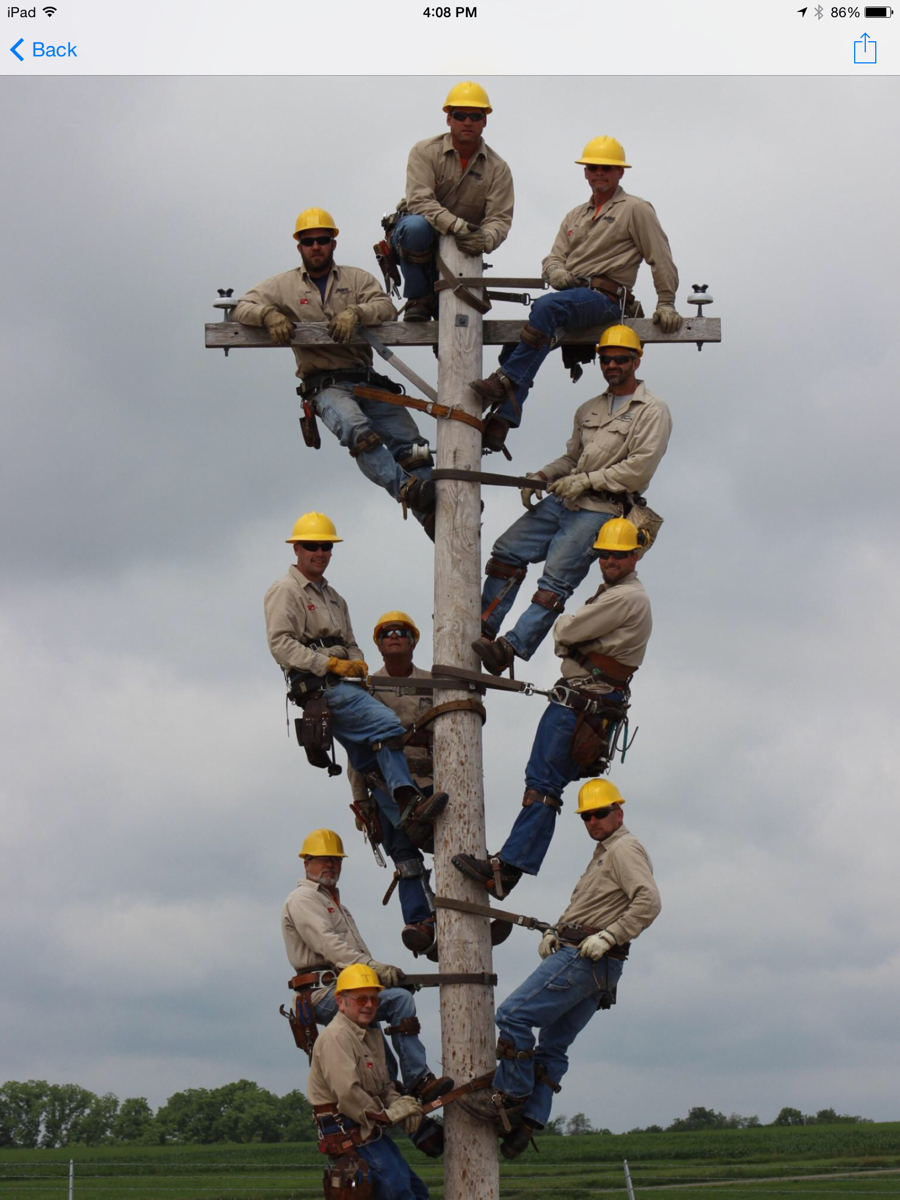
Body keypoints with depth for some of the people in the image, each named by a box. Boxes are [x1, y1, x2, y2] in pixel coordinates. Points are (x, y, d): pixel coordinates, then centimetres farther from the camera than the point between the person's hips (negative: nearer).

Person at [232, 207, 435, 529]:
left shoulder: (356, 278, 17)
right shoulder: (284, 285, 17)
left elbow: (386, 307, 2)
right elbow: (241, 309, 9)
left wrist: (355, 313, -20)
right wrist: (269, 314, -13)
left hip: (367, 381, 3)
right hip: (324, 385, -3)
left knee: (411, 446, -13)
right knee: (358, 430, -34)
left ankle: (435, 517, -15)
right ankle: (407, 490, -47)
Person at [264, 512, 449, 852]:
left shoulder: (333, 597, 29)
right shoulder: (285, 591, 2)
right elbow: (281, 644, -10)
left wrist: (358, 665, 4)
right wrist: (332, 664, -16)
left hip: (344, 686, 9)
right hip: (321, 688, -9)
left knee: (372, 763, 1)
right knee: (387, 724, -25)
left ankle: (403, 820, -4)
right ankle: (408, 802, -32)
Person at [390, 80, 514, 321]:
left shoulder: (497, 169, 0)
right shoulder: (425, 152, -8)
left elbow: (500, 218, -10)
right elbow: (419, 200, -22)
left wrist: (484, 240, -35)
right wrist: (455, 224, -38)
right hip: (417, 238, -2)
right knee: (416, 226, -39)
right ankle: (418, 300, -19)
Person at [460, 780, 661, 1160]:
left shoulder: (624, 849, -7)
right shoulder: (603, 853, 25)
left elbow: (649, 901, -22)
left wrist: (608, 936, -24)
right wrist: (554, 933, 11)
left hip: (585, 958, -11)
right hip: (581, 957, 11)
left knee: (513, 1015, -14)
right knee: (553, 1046, 8)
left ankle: (510, 1097, -9)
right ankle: (529, 1120, 7)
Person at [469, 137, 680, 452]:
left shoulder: (636, 210, 8)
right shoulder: (576, 216, 27)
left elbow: (661, 261, 4)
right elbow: (553, 258, 19)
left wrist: (666, 305, -3)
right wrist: (557, 272, -5)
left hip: (605, 298, -7)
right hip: (571, 295, 7)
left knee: (548, 306, -36)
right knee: (514, 340, -15)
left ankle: (507, 380, -39)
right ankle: (499, 423, -20)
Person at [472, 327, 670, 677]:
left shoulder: (652, 411, 0)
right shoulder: (589, 409, 23)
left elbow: (640, 468, -11)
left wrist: (586, 481, -13)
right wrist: (542, 477, 7)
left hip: (601, 509, -7)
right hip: (563, 501, 7)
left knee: (556, 580, -17)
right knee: (507, 550, -4)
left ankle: (510, 648, -27)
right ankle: (483, 628, -1)